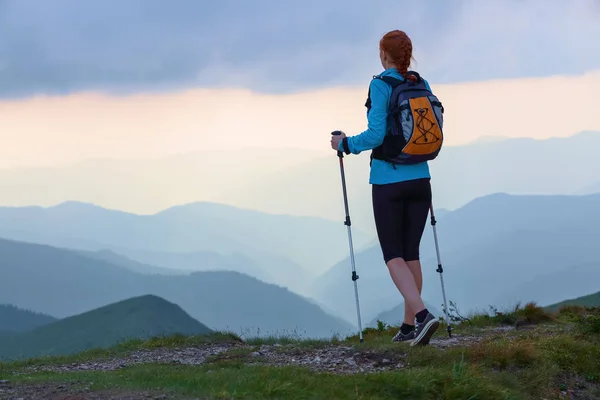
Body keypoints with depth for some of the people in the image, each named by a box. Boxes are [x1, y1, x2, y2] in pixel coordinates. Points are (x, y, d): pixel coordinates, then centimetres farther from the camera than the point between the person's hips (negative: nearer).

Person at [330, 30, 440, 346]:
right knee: (411, 252, 13)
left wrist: (346, 144, -2)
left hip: (389, 182, -5)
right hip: (420, 180, 5)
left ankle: (422, 315, -18)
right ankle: (409, 326, 15)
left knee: (393, 255, 1)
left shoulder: (380, 86, -10)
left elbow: (376, 135, -17)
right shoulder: (422, 86, 6)